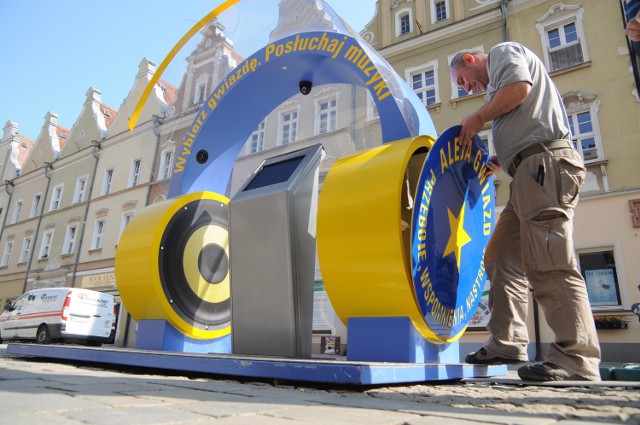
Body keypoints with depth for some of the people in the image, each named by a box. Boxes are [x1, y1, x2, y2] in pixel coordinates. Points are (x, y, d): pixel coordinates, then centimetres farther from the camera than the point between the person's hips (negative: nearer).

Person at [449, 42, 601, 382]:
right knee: (501, 258, 7)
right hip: (532, 172, 10)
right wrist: (499, 161, 17)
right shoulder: (498, 80, 34)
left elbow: (519, 86, -14)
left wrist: (478, 117, -1)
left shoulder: (503, 52, 9)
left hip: (545, 163, -10)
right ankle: (506, 344, 9)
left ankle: (577, 360, -12)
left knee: (547, 263, -15)